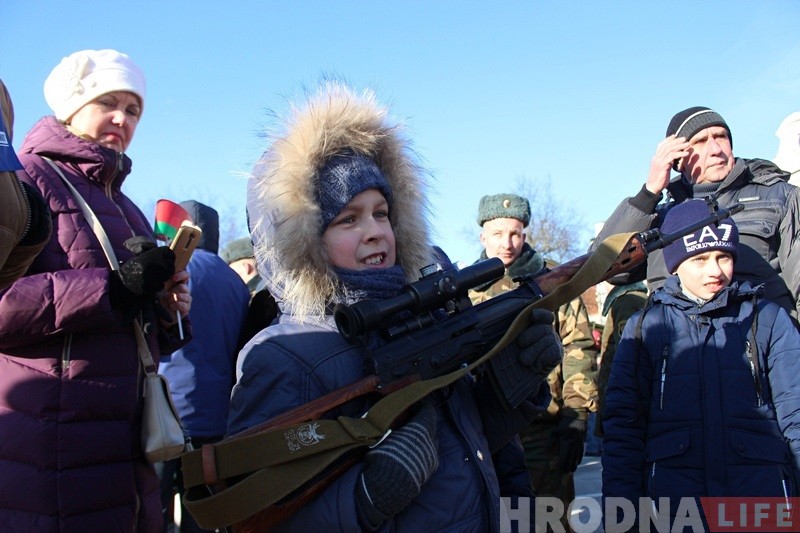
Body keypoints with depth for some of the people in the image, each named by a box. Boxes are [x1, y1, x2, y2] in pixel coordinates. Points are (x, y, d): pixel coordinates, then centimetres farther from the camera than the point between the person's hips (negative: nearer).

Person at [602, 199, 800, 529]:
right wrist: (619, 506, -3)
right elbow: (623, 424, 3)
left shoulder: (767, 318, 7)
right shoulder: (646, 326, 7)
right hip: (672, 492, 0)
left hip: (763, 489, 0)